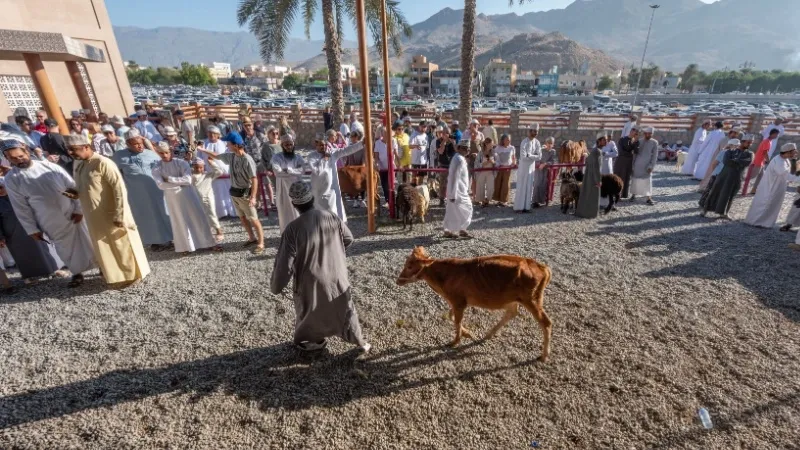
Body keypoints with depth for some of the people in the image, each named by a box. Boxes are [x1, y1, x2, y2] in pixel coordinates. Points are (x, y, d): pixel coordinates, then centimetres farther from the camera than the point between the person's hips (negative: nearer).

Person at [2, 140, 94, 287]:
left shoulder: (49, 166, -3)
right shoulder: (11, 179, -3)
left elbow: (73, 187, 0)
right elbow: (21, 208, -1)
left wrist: (79, 209, -6)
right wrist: (32, 229, -2)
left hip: (73, 214, 0)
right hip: (52, 223, 0)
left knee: (87, 242, 11)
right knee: (66, 249, 8)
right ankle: (77, 273, 27)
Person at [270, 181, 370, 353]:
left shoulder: (293, 229, -22)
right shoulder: (331, 217, -10)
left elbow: (284, 264, -18)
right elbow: (349, 239, 6)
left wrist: (275, 287, -1)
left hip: (311, 284, -3)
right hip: (337, 278, 3)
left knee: (310, 314, 24)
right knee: (346, 310, 23)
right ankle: (361, 342, 37)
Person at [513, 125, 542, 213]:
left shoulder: (537, 142, 3)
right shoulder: (524, 142, -14)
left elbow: (539, 157, -2)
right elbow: (523, 157, -22)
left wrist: (529, 155, -15)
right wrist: (534, 156, -11)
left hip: (532, 167, 6)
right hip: (524, 167, -6)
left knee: (529, 187, 8)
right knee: (521, 187, -3)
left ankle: (526, 206, 15)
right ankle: (518, 207, 2)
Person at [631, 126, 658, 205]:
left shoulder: (654, 142, 0)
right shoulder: (639, 141, 6)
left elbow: (654, 156, -3)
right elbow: (635, 154, 8)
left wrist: (651, 166, -11)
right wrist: (632, 165, 4)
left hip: (646, 165, -2)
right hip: (637, 164, 2)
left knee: (647, 181, -4)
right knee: (635, 180, 6)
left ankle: (649, 198, -1)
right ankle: (633, 195, 20)